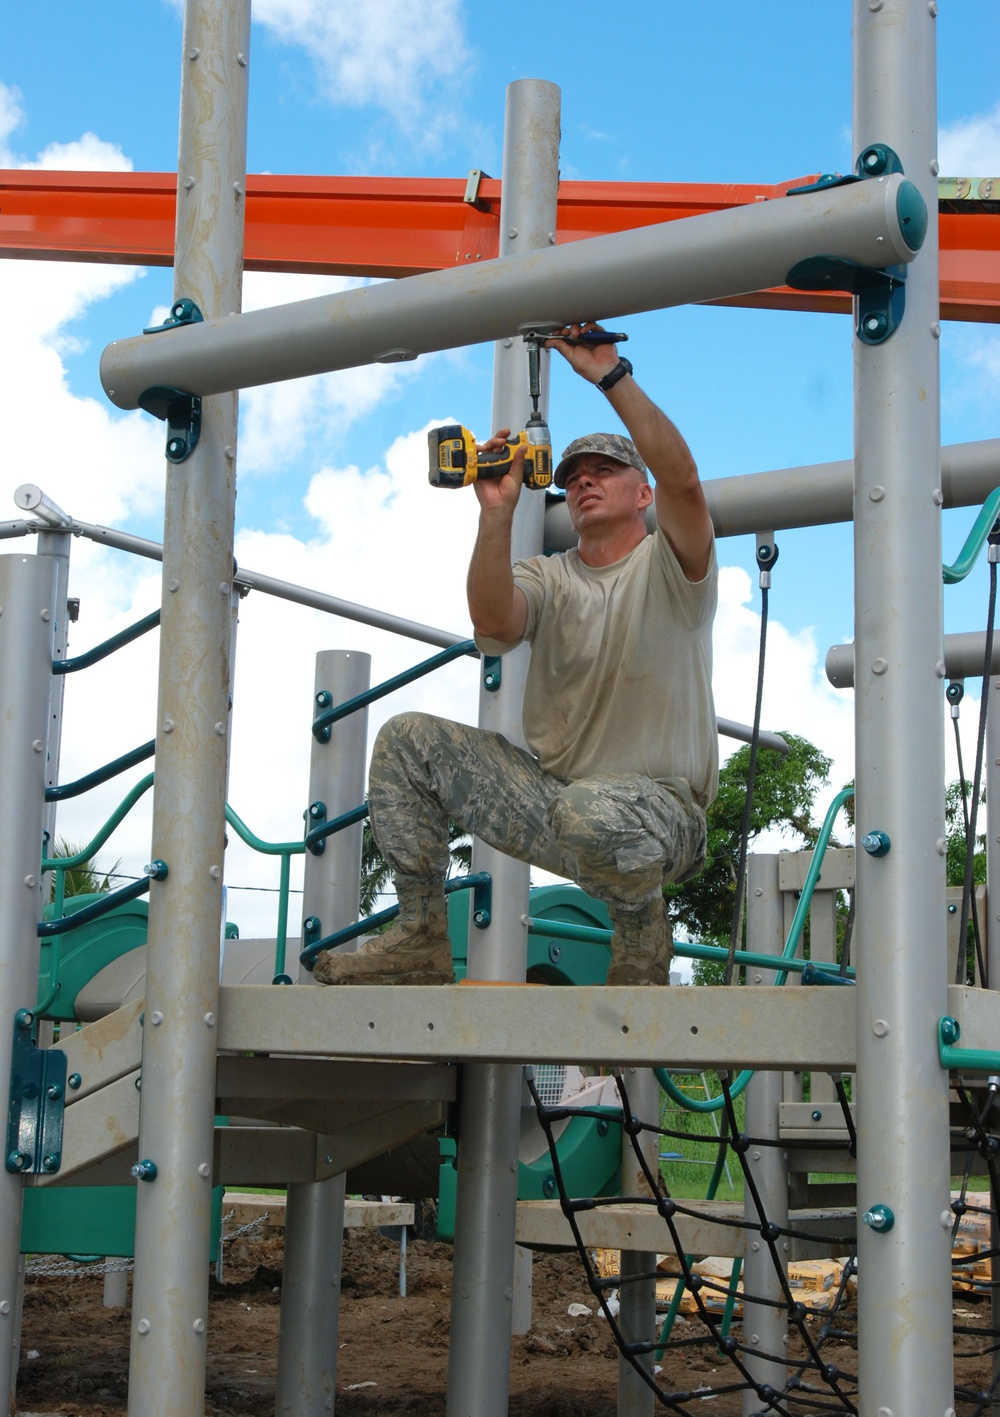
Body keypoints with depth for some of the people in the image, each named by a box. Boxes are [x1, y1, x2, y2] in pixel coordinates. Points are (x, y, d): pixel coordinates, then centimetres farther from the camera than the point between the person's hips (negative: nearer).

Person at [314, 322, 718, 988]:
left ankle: (643, 939, -8)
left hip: (658, 811, -5)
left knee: (592, 811, -41)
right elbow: (492, 621, -11)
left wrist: (612, 376, -22)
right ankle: (421, 938, 0)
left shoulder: (669, 565, 2)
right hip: (550, 795, 5)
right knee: (407, 740, -4)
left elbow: (681, 478, -21)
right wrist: (498, 511, -20)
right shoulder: (546, 577, 13)